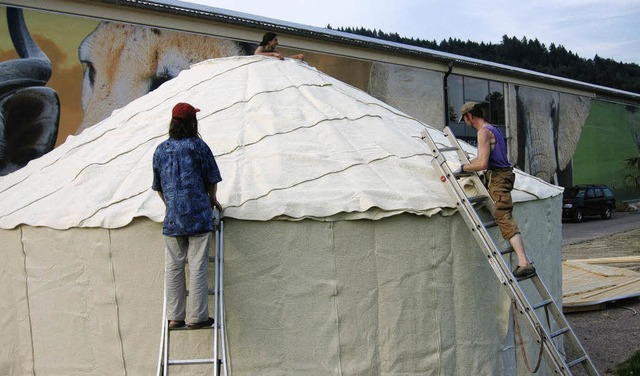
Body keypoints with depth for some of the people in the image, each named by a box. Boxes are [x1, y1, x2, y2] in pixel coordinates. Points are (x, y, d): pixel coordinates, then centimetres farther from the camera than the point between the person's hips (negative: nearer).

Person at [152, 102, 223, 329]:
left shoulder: (160, 150, 8)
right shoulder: (198, 146, -4)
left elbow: (158, 186, 15)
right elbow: (211, 180, 2)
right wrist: (212, 200, 21)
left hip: (172, 217, 4)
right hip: (198, 215, -4)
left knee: (173, 267, 8)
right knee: (197, 267, -1)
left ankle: (174, 317, 10)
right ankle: (196, 317, 2)